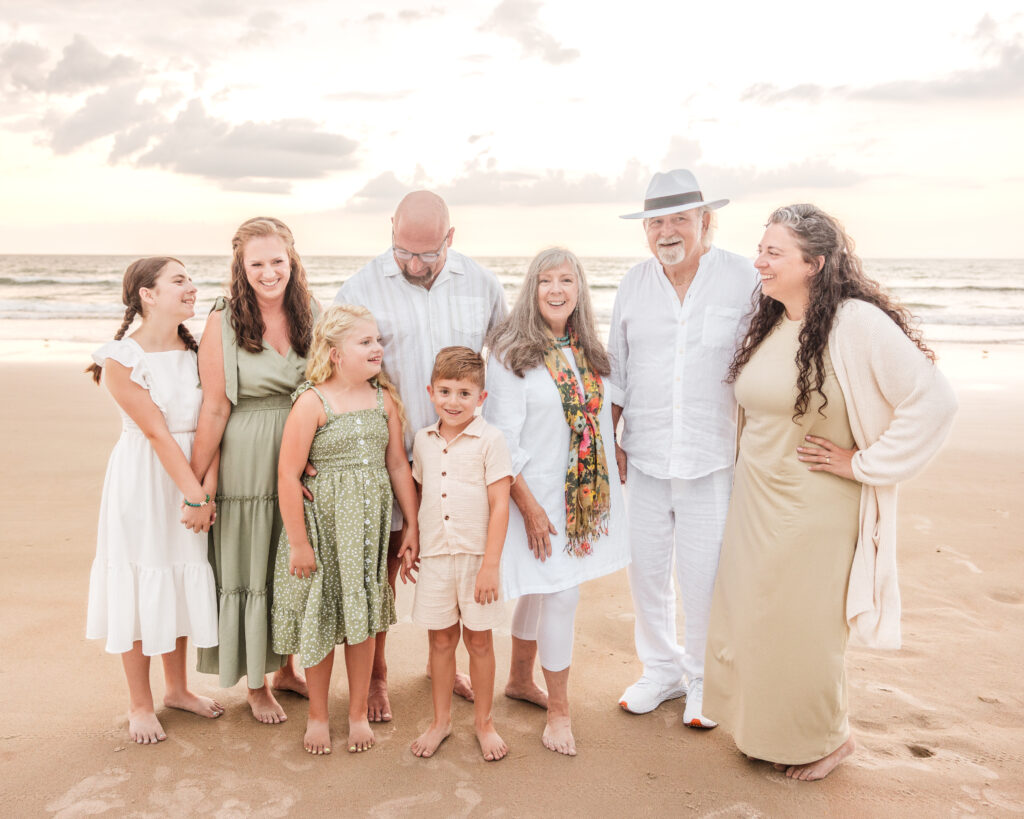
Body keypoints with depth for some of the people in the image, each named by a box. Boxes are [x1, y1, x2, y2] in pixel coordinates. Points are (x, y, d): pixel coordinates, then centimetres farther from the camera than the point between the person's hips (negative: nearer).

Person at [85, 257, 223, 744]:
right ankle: (140, 704, 20)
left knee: (182, 583, 14)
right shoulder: (121, 359, -13)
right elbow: (157, 432, -17)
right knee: (140, 588, 4)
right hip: (142, 480, -5)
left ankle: (177, 688, 31)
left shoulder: (194, 351, 4)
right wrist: (196, 493, -18)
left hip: (191, 475, 5)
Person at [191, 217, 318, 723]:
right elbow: (214, 408, -11)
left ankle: (286, 668, 36)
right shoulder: (224, 322, -10)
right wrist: (196, 481, -10)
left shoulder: (309, 314, 2)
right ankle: (256, 684, 27)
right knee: (248, 569, 8)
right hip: (245, 465, -4)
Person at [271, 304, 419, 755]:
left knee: (363, 619, 12)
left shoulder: (384, 397, 3)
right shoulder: (312, 401, -13)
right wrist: (298, 542, -12)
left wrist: (412, 527, 7)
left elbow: (399, 466, 7)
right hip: (325, 523, -4)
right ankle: (317, 715, 30)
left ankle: (358, 712, 30)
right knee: (321, 621, 9)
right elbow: (288, 475, -14)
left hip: (371, 524, 4)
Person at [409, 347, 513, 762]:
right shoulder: (423, 440, 5)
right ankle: (441, 720, 30)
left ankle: (483, 721, 27)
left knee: (478, 638, 9)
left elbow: (499, 505, -11)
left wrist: (491, 564, -15)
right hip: (435, 556, 3)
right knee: (440, 638, 13)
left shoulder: (490, 440, -10)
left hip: (477, 555, -3)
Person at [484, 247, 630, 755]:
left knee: (543, 588, 17)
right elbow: (503, 441, -14)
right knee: (560, 596, -3)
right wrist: (530, 506, -17)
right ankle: (558, 710, 14)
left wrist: (608, 486, 10)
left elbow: (605, 414, 14)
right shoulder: (512, 353, -11)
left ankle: (521, 678, 37)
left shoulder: (588, 351, 8)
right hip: (540, 496, -6)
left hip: (588, 495, 6)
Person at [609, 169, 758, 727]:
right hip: (644, 456, 3)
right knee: (646, 569, 11)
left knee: (703, 576, 4)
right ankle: (661, 669, 33)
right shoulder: (633, 285, 7)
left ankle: (704, 679, 27)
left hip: (713, 459, -3)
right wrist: (609, 442, 10)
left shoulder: (744, 281, -3)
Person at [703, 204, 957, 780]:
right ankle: (766, 729, 39)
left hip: (816, 511, -7)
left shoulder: (858, 323, -18)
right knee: (747, 619, 15)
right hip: (755, 502, 7)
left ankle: (825, 739, 34)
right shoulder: (766, 326, 5)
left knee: (801, 629, 7)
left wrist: (862, 463, -17)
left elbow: (934, 401, -22)